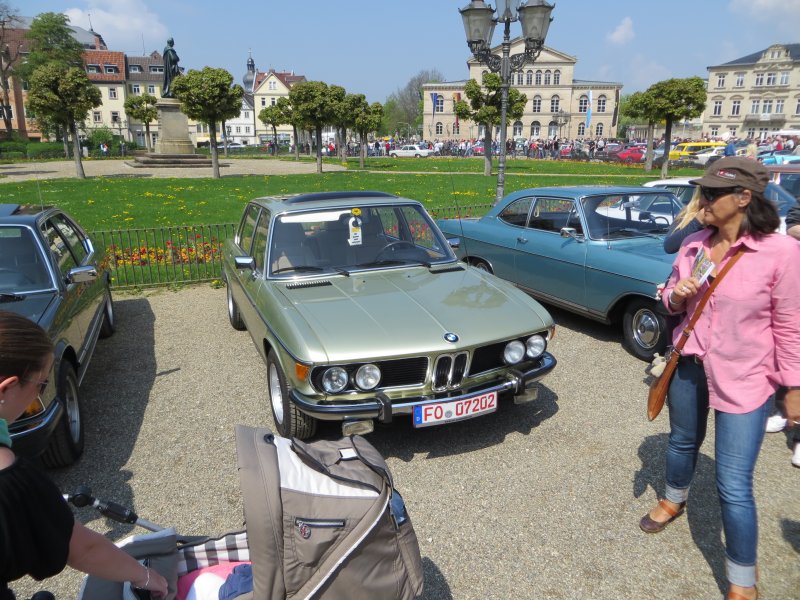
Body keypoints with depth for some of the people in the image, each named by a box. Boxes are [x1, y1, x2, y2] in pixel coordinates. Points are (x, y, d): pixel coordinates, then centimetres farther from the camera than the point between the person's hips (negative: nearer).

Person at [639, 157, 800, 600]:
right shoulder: (693, 245, -2)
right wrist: (676, 296, -13)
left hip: (744, 380, -5)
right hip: (688, 365, 5)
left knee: (733, 486, -2)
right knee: (682, 442, 26)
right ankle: (674, 501, 56)